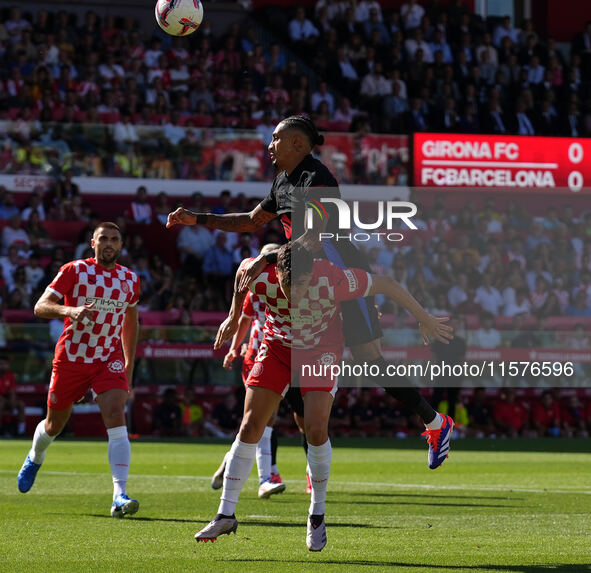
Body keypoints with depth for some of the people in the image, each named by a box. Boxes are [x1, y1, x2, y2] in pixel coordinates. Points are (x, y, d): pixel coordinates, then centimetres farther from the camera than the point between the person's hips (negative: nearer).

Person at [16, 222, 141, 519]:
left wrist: (129, 365, 20)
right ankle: (35, 458, 50)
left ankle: (119, 497, -30)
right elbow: (40, 306, -13)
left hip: (110, 359, 1)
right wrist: (69, 310, -33)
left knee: (116, 417, -21)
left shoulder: (130, 279, 6)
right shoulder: (75, 270, -6)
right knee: (54, 425, 13)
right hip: (71, 358, -1)